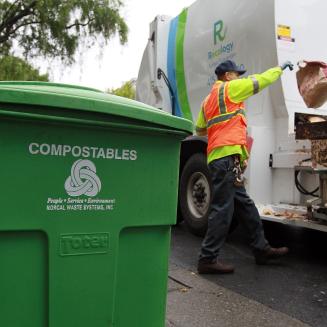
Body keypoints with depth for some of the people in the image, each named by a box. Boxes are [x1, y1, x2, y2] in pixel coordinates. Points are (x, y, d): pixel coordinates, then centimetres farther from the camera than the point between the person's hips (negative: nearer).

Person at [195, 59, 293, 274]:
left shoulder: (208, 99, 25)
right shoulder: (228, 88, 1)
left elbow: (200, 129, 25)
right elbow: (260, 81, 6)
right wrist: (281, 68, 21)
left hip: (218, 158, 10)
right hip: (227, 156, -10)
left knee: (245, 205, 13)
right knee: (222, 210, -8)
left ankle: (261, 248, 22)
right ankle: (208, 260, -4)